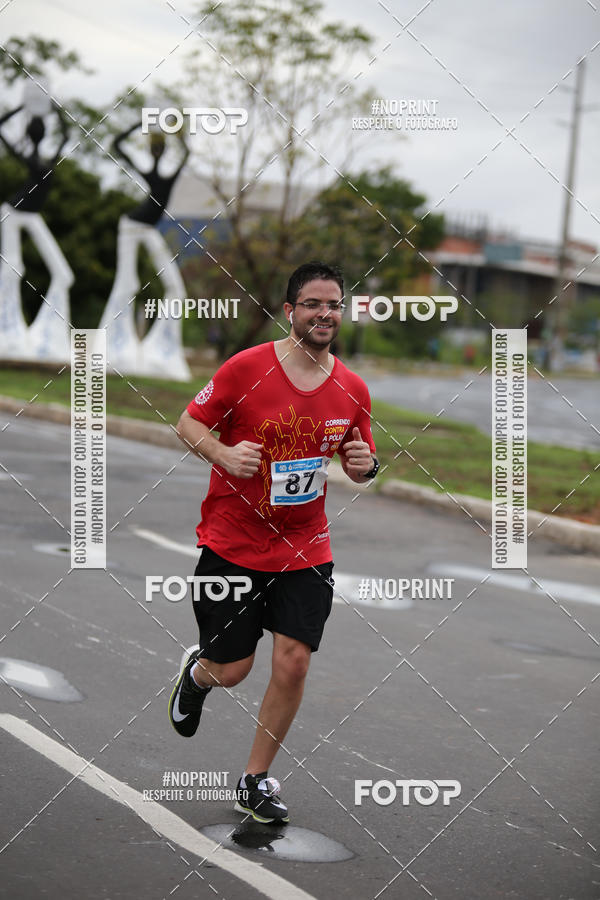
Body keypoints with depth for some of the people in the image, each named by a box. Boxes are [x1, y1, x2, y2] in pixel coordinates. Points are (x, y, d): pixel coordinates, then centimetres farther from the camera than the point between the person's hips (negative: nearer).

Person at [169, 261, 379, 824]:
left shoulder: (353, 390, 0)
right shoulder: (246, 367, -11)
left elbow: (359, 462, 14)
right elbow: (189, 423, -3)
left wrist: (364, 465, -10)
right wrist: (223, 453, -23)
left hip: (304, 550, 3)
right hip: (232, 542, -3)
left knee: (293, 662, -7)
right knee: (229, 671, 3)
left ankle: (256, 780, 13)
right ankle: (195, 673, 43)